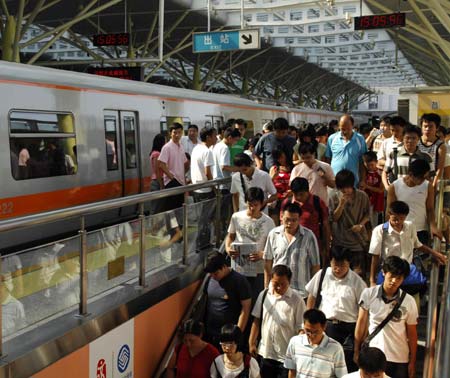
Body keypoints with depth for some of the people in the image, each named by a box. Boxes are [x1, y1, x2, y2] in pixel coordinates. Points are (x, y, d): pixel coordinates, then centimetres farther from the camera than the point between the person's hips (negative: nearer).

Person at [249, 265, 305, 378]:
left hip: (287, 355, -4)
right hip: (266, 352, 4)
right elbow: (257, 320, 7)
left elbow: (301, 327, -9)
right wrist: (252, 343, 7)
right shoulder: (264, 295, -1)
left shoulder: (296, 300, -12)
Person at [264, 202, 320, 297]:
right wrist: (266, 287, 9)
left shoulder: (308, 236, -5)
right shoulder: (273, 234, 2)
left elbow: (315, 265, 0)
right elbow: (268, 262, 9)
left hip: (300, 292, -2)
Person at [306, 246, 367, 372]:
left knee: (349, 367, -1)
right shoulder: (322, 274, 1)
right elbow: (312, 296, 10)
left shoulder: (357, 281, -6)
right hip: (324, 325, 2)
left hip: (348, 328, -2)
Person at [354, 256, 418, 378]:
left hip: (399, 359, 0)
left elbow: (412, 333, 1)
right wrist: (356, 351, 5)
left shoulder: (409, 301, -8)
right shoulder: (368, 294, -8)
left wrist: (412, 362, 4)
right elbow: (361, 323, 1)